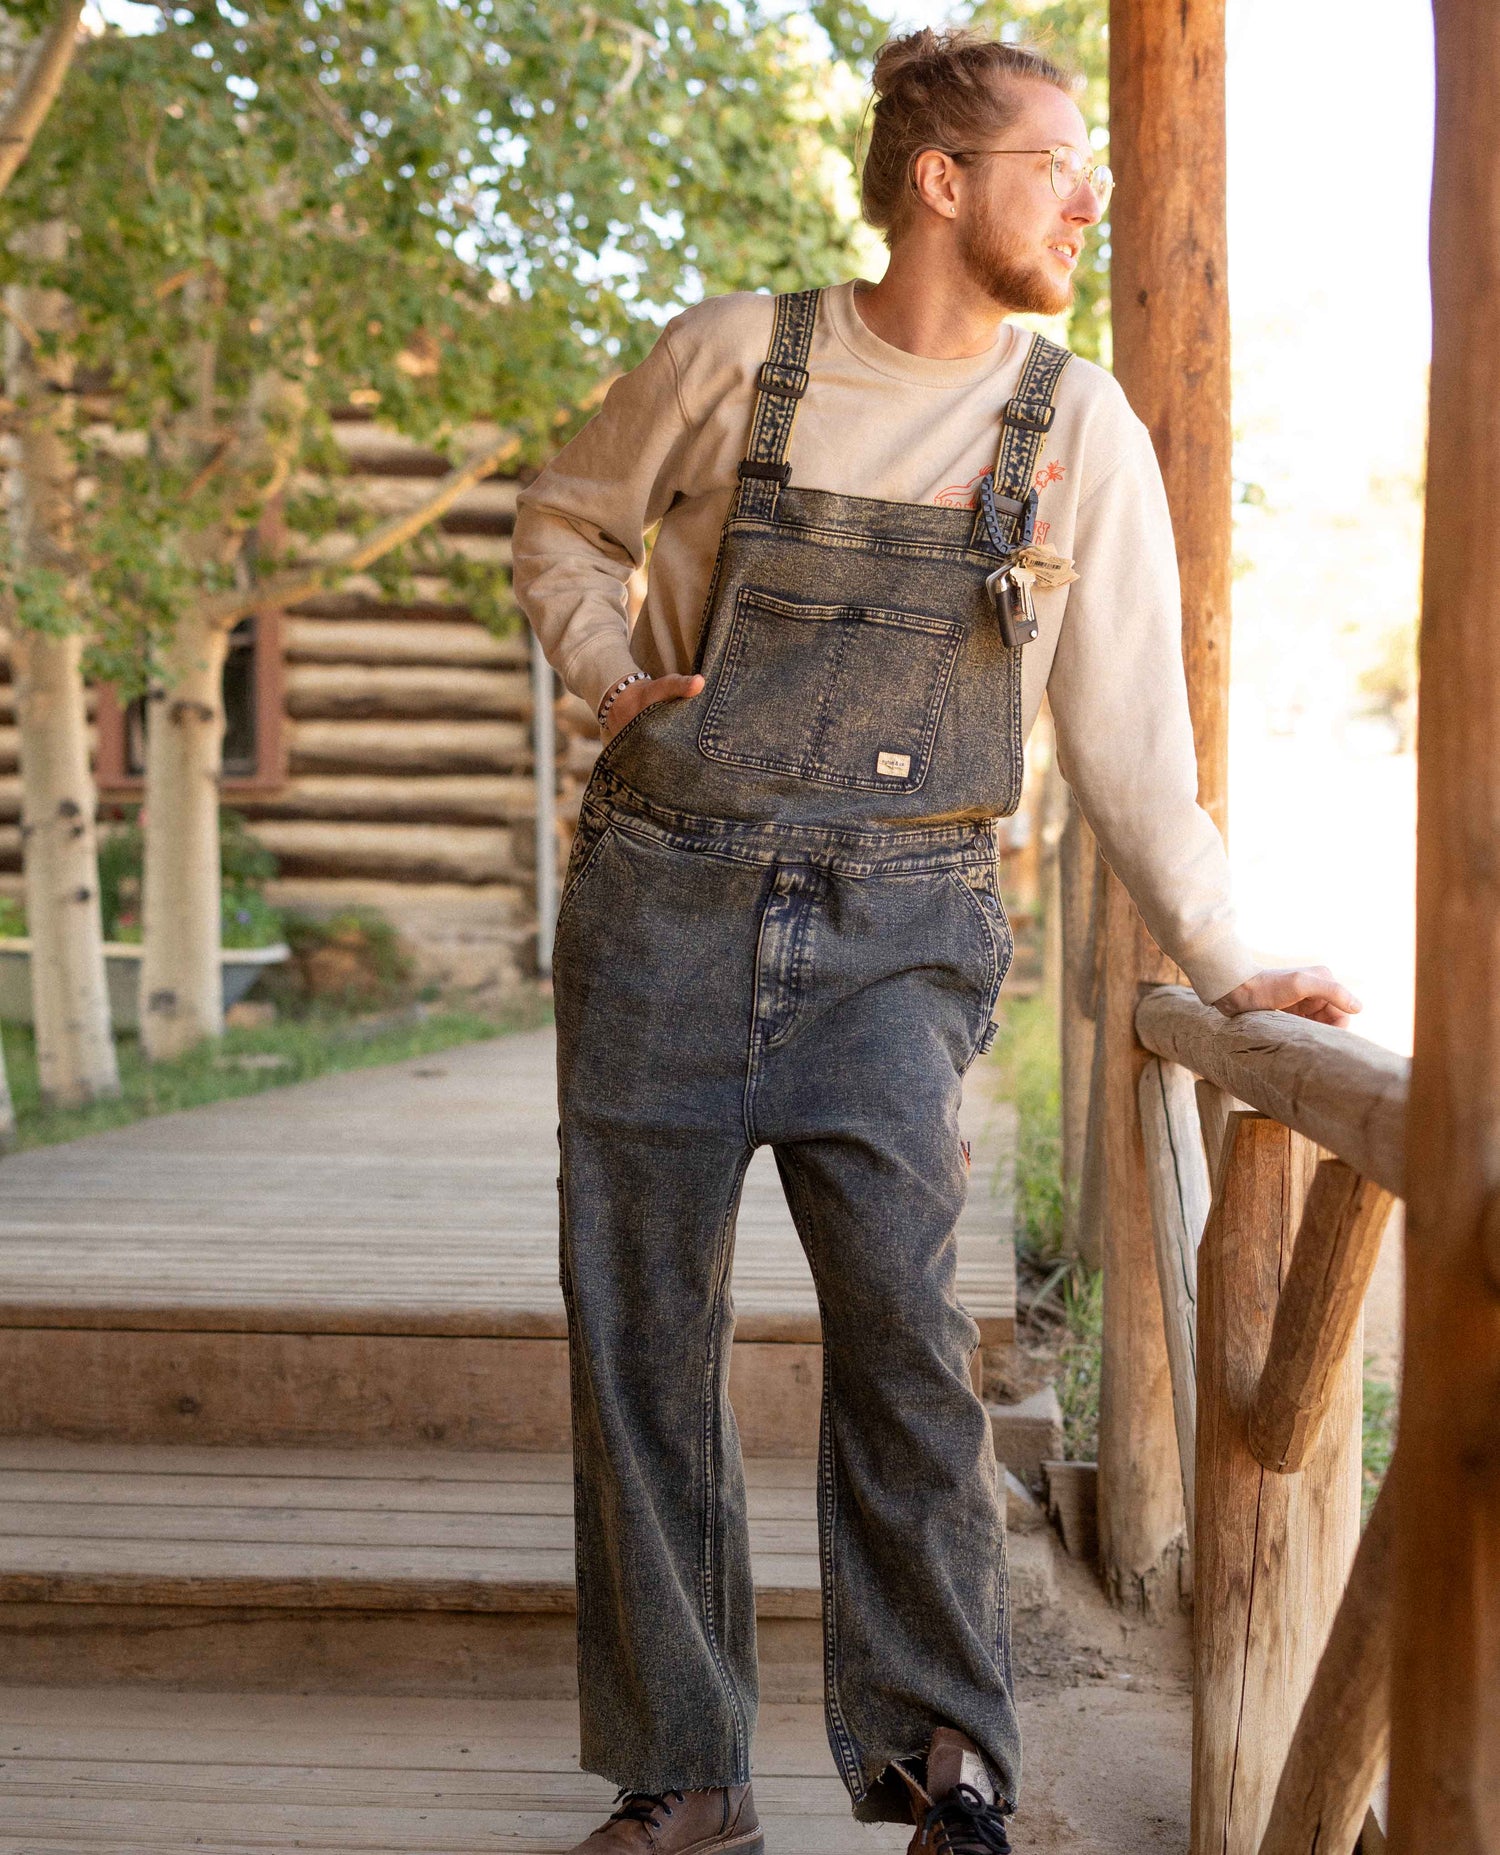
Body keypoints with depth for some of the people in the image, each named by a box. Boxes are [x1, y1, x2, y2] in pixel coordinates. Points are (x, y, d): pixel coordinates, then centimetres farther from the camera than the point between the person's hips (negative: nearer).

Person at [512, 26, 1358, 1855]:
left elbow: (1128, 724, 8)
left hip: (894, 928, 0)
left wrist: (1222, 963, 4)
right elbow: (564, 521, 18)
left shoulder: (1083, 430, 5)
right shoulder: (735, 354, 2)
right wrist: (616, 678, 0)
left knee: (897, 1309, -19)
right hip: (666, 899, 1)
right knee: (640, 1340, 2)